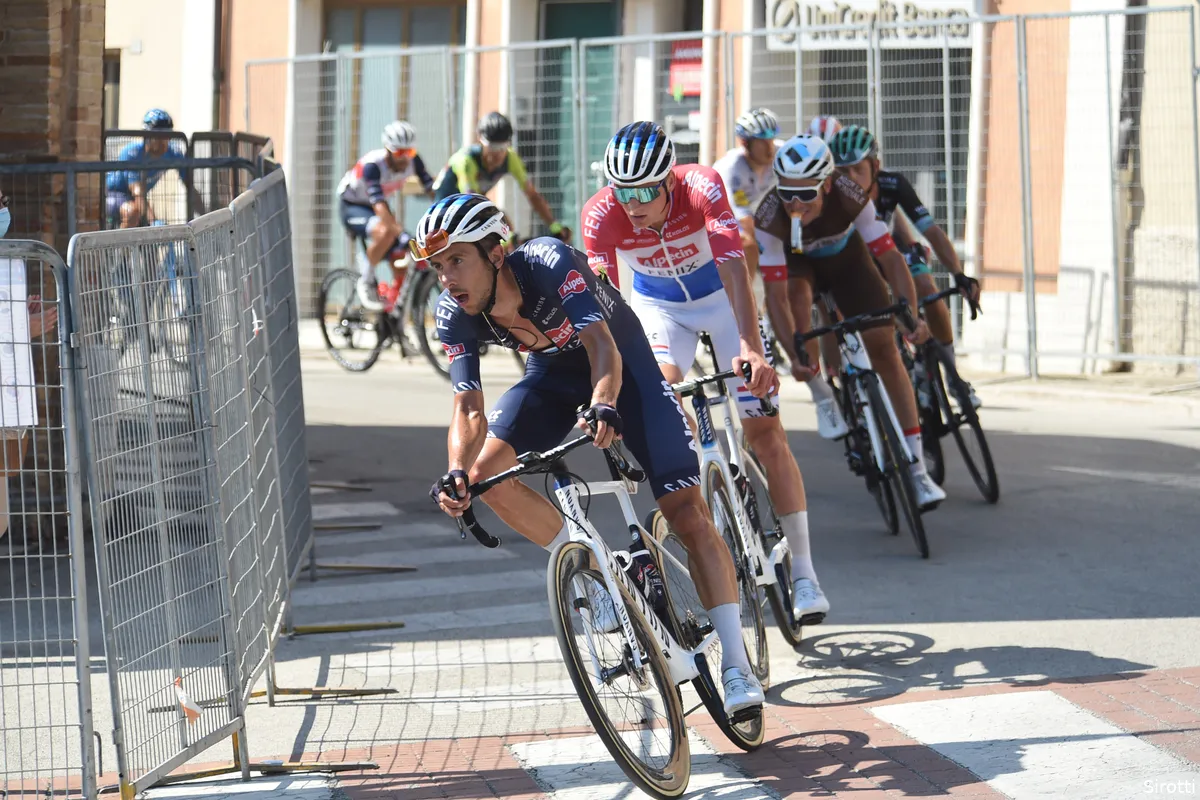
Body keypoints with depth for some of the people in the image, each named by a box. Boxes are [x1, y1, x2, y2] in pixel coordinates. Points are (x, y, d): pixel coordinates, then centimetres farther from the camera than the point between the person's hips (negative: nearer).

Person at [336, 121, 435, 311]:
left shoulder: (413, 161, -17)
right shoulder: (373, 165, -34)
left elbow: (432, 189, -16)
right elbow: (379, 204, -42)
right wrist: (402, 234, -52)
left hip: (374, 208, 6)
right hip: (352, 207, -6)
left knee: (400, 259, -9)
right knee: (385, 232, -36)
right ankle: (366, 281, -16)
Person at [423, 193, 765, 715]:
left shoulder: (550, 263, -36)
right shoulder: (455, 316, -22)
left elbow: (602, 347, -46)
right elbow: (468, 408, -24)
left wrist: (604, 406, -66)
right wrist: (456, 474, -43)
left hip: (620, 363, -5)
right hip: (553, 373, 5)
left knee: (687, 512, -16)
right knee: (486, 471, -19)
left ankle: (737, 666, -15)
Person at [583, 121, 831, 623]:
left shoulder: (703, 187, -35)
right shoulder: (601, 214, -30)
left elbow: (734, 270, -43)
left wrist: (751, 349, -56)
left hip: (719, 295, -2)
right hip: (657, 304, 2)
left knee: (763, 429, -7)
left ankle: (803, 571, -4)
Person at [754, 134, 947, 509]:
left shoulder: (850, 197, -37)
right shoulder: (771, 216, -38)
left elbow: (890, 256, -35)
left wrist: (912, 312, -47)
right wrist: (792, 347, -49)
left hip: (846, 257, 0)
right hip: (797, 262, 0)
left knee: (884, 348, -8)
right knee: (797, 292, -36)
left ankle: (917, 468, -7)